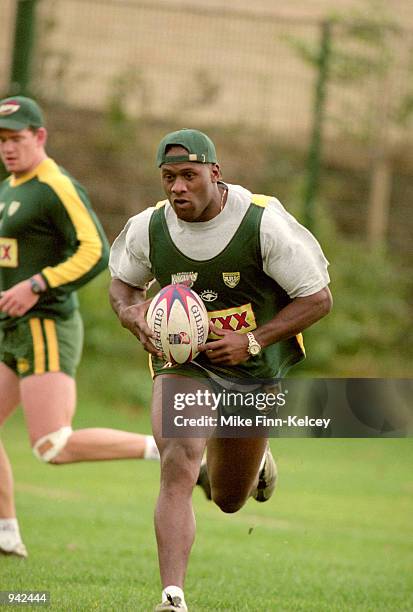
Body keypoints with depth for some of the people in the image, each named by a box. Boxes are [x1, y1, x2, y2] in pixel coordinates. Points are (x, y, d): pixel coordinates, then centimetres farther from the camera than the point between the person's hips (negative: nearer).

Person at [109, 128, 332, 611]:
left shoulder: (264, 222, -20)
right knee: (177, 470, -26)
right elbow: (123, 281, 11)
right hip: (183, 365, 0)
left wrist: (254, 341, -23)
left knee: (228, 500, 16)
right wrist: (130, 313, -14)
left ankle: (255, 461, 53)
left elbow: (318, 298, -13)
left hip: (254, 371, 0)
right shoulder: (147, 229, -11)